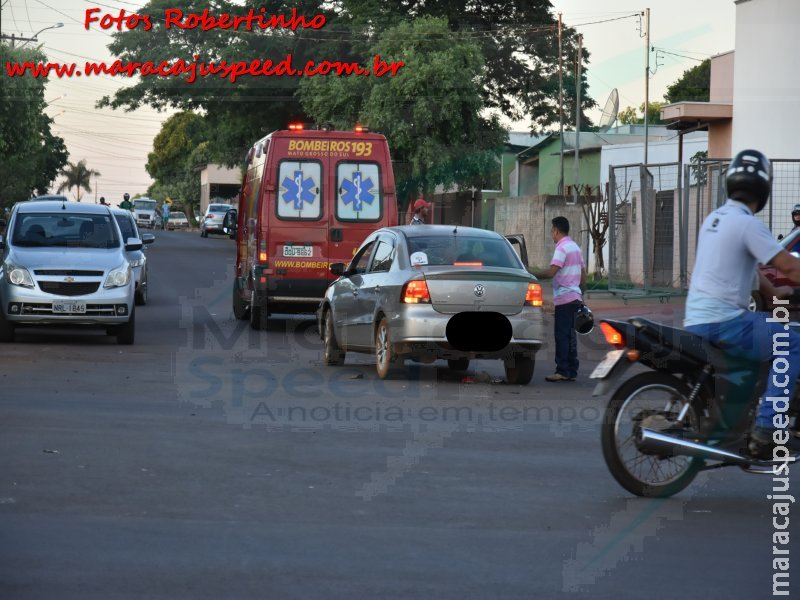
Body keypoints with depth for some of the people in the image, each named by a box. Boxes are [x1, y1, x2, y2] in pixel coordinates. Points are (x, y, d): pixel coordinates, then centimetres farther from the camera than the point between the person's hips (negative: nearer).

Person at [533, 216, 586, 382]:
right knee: (570, 336, 11)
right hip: (575, 297, 9)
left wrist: (533, 274, -13)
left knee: (562, 336, -7)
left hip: (564, 298, -9)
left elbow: (551, 272, -23)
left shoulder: (562, 248, -13)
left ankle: (562, 371, -8)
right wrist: (581, 294, 26)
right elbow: (583, 273, 21)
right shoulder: (575, 247, 17)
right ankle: (571, 371, 11)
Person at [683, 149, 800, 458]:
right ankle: (766, 429, -18)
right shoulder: (748, 224, -14)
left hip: (695, 322, 10)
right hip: (724, 322, -10)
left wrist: (772, 291, 30)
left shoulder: (714, 219, 14)